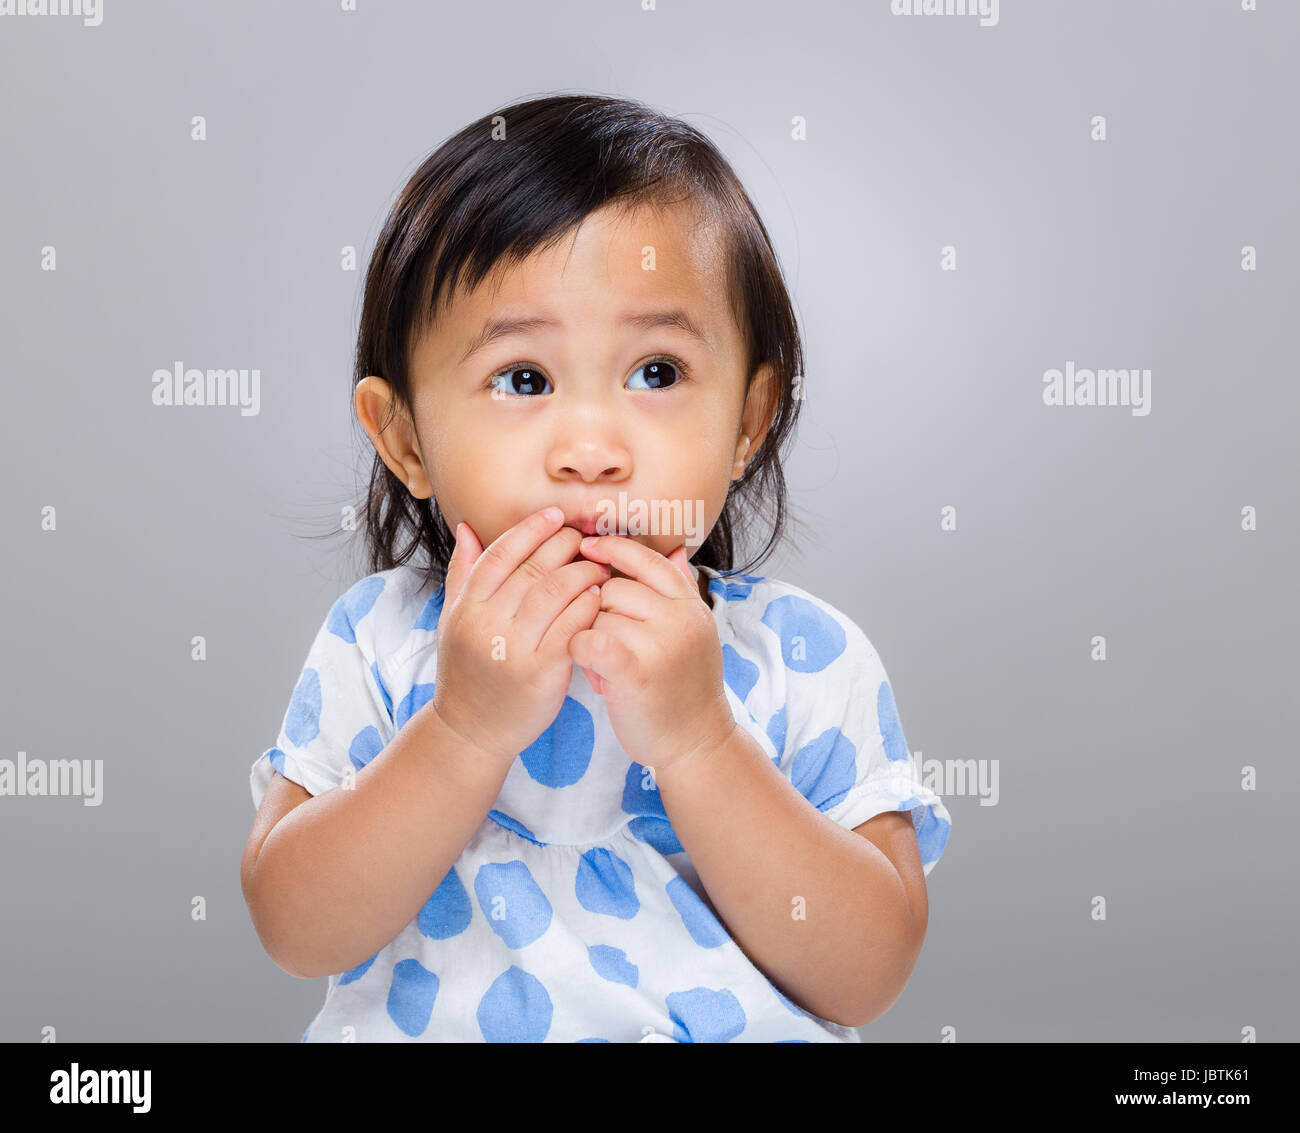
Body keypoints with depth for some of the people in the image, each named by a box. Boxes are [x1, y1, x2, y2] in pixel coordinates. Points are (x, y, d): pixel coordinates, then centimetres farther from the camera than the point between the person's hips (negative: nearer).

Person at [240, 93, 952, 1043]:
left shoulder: (805, 660, -8)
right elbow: (297, 936, -9)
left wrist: (695, 738, -22)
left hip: (740, 1033, 0)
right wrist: (467, 729, -21)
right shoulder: (378, 643, -5)